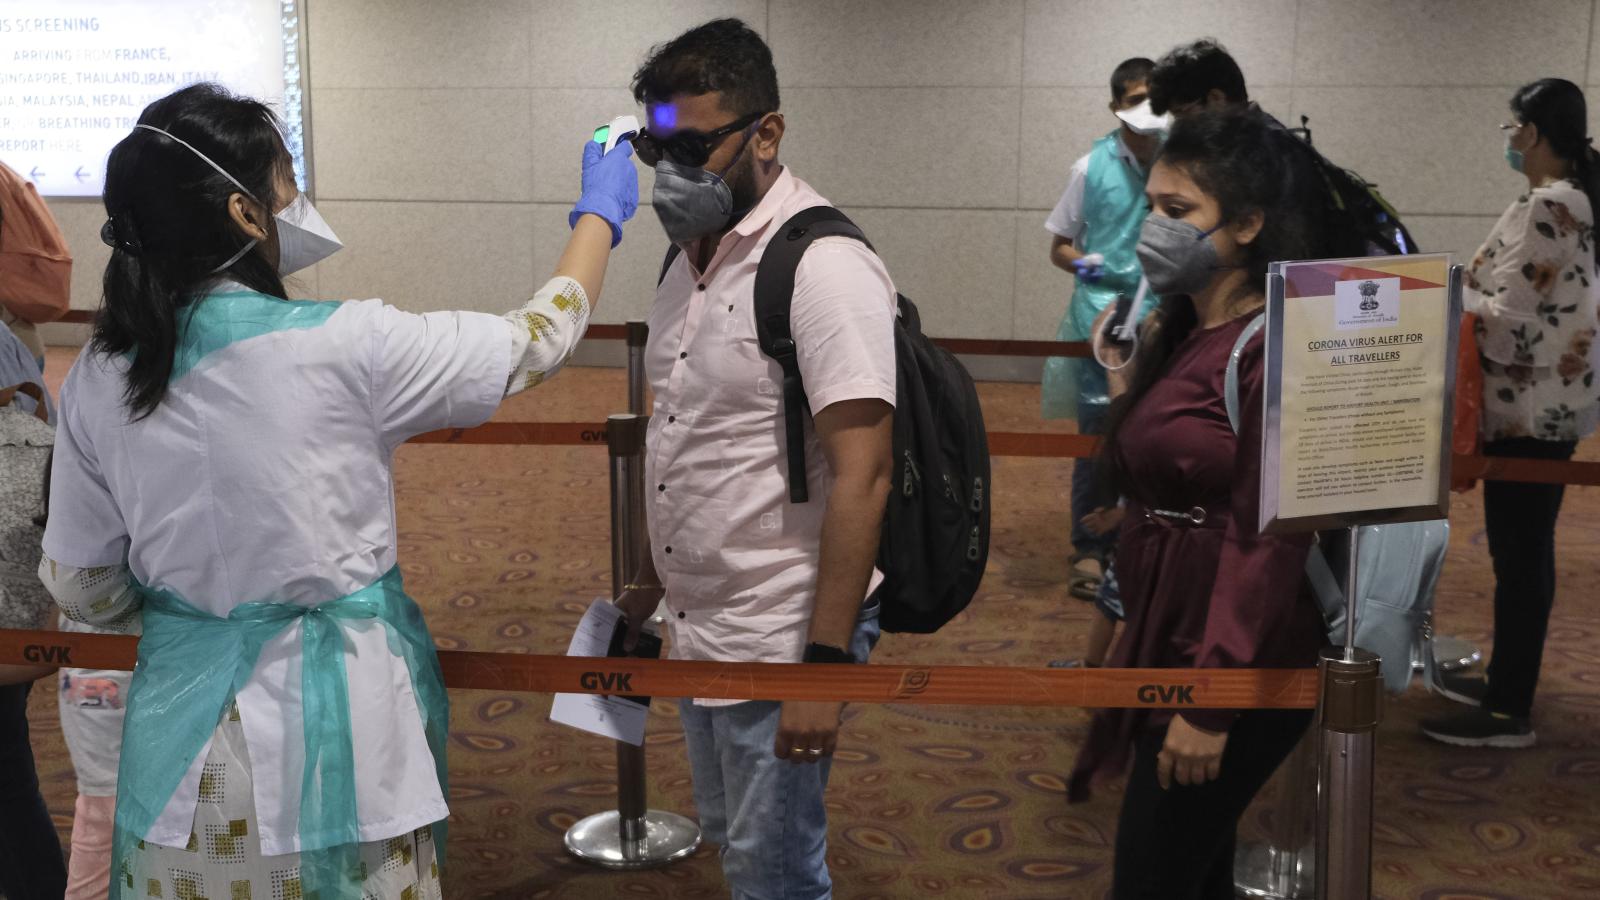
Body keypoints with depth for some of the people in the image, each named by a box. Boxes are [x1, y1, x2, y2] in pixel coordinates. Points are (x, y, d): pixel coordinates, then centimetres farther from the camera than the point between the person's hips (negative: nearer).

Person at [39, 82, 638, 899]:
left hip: (181, 720, 4)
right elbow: (538, 342, -5)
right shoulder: (342, 347, -19)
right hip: (328, 724, -4)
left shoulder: (97, 379, -5)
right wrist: (601, 214, 10)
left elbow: (83, 590, 4)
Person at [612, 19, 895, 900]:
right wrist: (650, 580, 18)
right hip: (700, 627, 8)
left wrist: (826, 663, -24)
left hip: (780, 640, -8)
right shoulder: (691, 256, 7)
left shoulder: (822, 266, -19)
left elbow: (860, 478, -23)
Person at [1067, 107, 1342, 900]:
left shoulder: (1275, 349, -17)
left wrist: (1211, 703, -22)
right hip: (1167, 648, 8)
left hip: (1233, 669, -8)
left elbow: (1269, 539, -21)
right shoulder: (1173, 333, 9)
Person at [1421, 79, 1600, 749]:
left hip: (1530, 408, -10)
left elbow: (1509, 321, -21)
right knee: (1525, 549, 16)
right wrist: (1468, 287, 13)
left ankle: (1509, 713, 4)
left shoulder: (1546, 206, -19)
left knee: (1518, 554, -4)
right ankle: (1508, 681, 28)